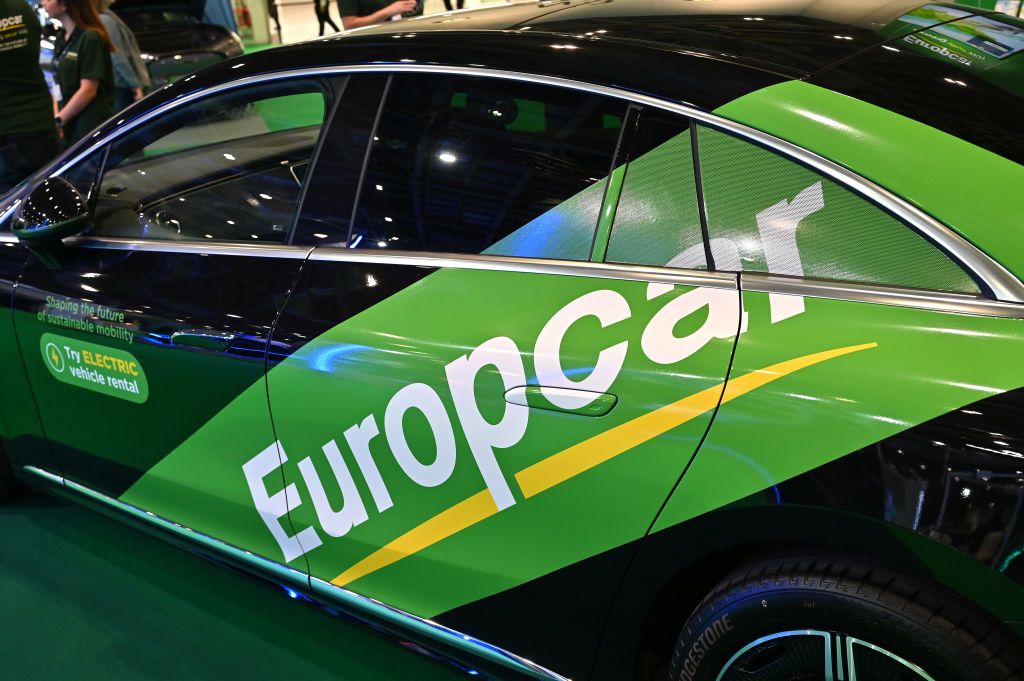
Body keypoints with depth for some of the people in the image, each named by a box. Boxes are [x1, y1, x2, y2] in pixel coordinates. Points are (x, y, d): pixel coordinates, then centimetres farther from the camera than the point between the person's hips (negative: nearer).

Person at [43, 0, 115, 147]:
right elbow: (60, 86, 15)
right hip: (69, 127, 7)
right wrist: (55, 115, -1)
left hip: (92, 126, -7)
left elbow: (88, 91, -14)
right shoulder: (61, 40, 14)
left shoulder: (91, 38, -10)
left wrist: (58, 120, -11)